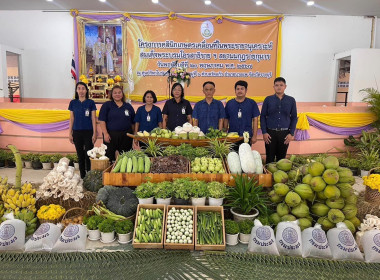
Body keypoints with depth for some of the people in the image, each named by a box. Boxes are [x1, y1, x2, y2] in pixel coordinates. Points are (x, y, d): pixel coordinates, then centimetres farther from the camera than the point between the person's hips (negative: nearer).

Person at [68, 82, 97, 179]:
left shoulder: (90, 102, 1)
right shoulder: (73, 103, 7)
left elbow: (93, 119, 0)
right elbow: (71, 119, 9)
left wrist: (94, 133, -6)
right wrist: (70, 133, 5)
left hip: (88, 132, -2)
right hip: (77, 132, 3)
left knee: (88, 155, -4)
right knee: (80, 156, 9)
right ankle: (82, 176, 19)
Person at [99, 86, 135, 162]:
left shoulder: (128, 106, 12)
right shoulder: (107, 105, 5)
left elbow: (133, 123, 14)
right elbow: (102, 121, -2)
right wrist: (105, 133, -12)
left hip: (126, 136, 2)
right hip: (110, 136, -2)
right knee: (109, 158, -1)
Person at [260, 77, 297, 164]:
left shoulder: (291, 100, 5)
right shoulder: (268, 99, 3)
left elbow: (294, 117, 8)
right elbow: (263, 116, 4)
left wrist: (291, 134, -1)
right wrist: (264, 132, -5)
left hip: (285, 133, 1)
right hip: (270, 133, -1)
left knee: (281, 158, 9)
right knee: (270, 158, 4)